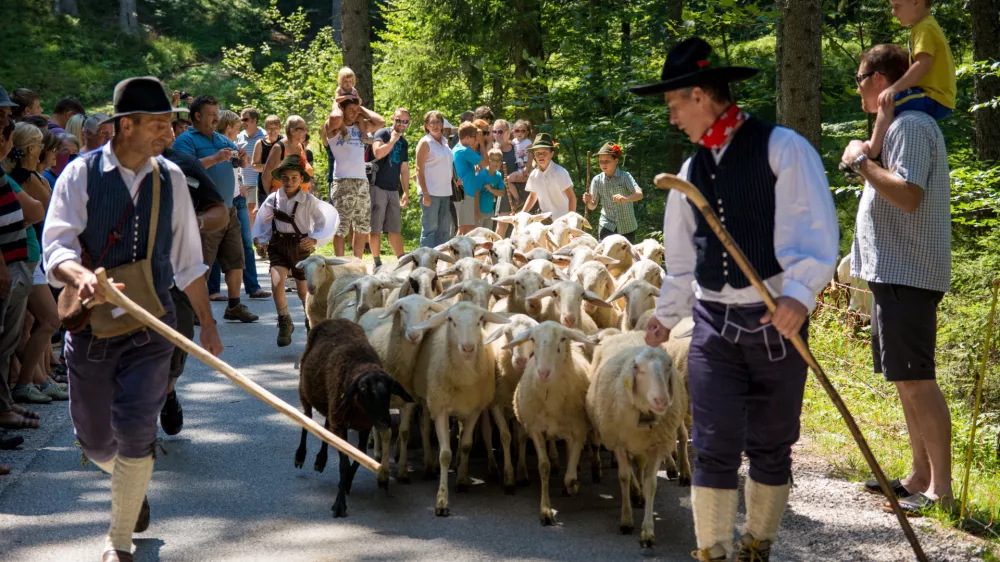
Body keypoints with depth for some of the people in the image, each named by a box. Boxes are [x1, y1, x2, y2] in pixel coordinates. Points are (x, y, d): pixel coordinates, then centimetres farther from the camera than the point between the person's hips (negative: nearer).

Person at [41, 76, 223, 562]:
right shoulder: (81, 174, -8)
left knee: (135, 434, -9)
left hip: (150, 327, 1)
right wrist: (80, 275, -38)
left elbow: (187, 258, 9)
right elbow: (56, 246, -16)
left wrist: (207, 322, 11)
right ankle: (133, 484, 45)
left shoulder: (170, 177, 1)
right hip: (90, 324, -1)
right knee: (95, 440, 10)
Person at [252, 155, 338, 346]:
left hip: (300, 246, -1)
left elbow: (327, 219, -7)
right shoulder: (273, 199, -6)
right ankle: (284, 324, -4)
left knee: (304, 291, 13)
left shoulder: (309, 201, -12)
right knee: (276, 283, -20)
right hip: (278, 246, 1)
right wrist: (262, 239, 4)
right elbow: (262, 221, 9)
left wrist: (314, 238, -14)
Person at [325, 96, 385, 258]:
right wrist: (336, 104, -4)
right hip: (342, 182, -6)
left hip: (362, 182, 7)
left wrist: (362, 109, 10)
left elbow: (381, 122, 6)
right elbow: (336, 118, -24)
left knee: (362, 229, 12)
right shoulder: (334, 127, -2)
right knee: (340, 229, -6)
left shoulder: (361, 125, 16)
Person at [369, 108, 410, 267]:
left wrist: (406, 192, 18)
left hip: (393, 190, 7)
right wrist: (393, 140, -14)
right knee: (375, 228, -2)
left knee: (395, 229, 10)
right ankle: (377, 263, 1)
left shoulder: (404, 142, 16)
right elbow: (378, 153, -25)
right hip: (378, 187, -7)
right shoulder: (382, 133, -5)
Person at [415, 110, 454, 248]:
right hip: (431, 192, -7)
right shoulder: (425, 143, -6)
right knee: (430, 228, -7)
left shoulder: (445, 142, 15)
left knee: (444, 229, 8)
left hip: (445, 192, 7)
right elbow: (419, 169, -10)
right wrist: (425, 193, -17)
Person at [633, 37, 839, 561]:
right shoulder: (692, 169, 12)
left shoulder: (783, 148, -8)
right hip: (714, 323, 4)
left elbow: (818, 230, -14)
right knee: (716, 446, -4)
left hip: (776, 322, -4)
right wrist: (666, 313, 24)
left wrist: (800, 293, -26)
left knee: (770, 447, 9)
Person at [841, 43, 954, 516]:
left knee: (916, 379, -11)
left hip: (906, 274, -11)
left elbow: (908, 195, -25)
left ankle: (941, 487, -9)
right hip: (894, 272, 11)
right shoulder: (898, 126, 19)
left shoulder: (910, 126, -14)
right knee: (907, 379, 13)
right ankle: (920, 476, 19)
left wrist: (861, 162, -16)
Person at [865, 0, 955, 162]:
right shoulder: (923, 26, 18)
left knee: (888, 103, -26)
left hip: (935, 100, -11)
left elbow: (923, 63, -26)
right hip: (932, 100, 11)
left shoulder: (925, 28, -14)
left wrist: (895, 88, -28)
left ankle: (872, 151, -26)